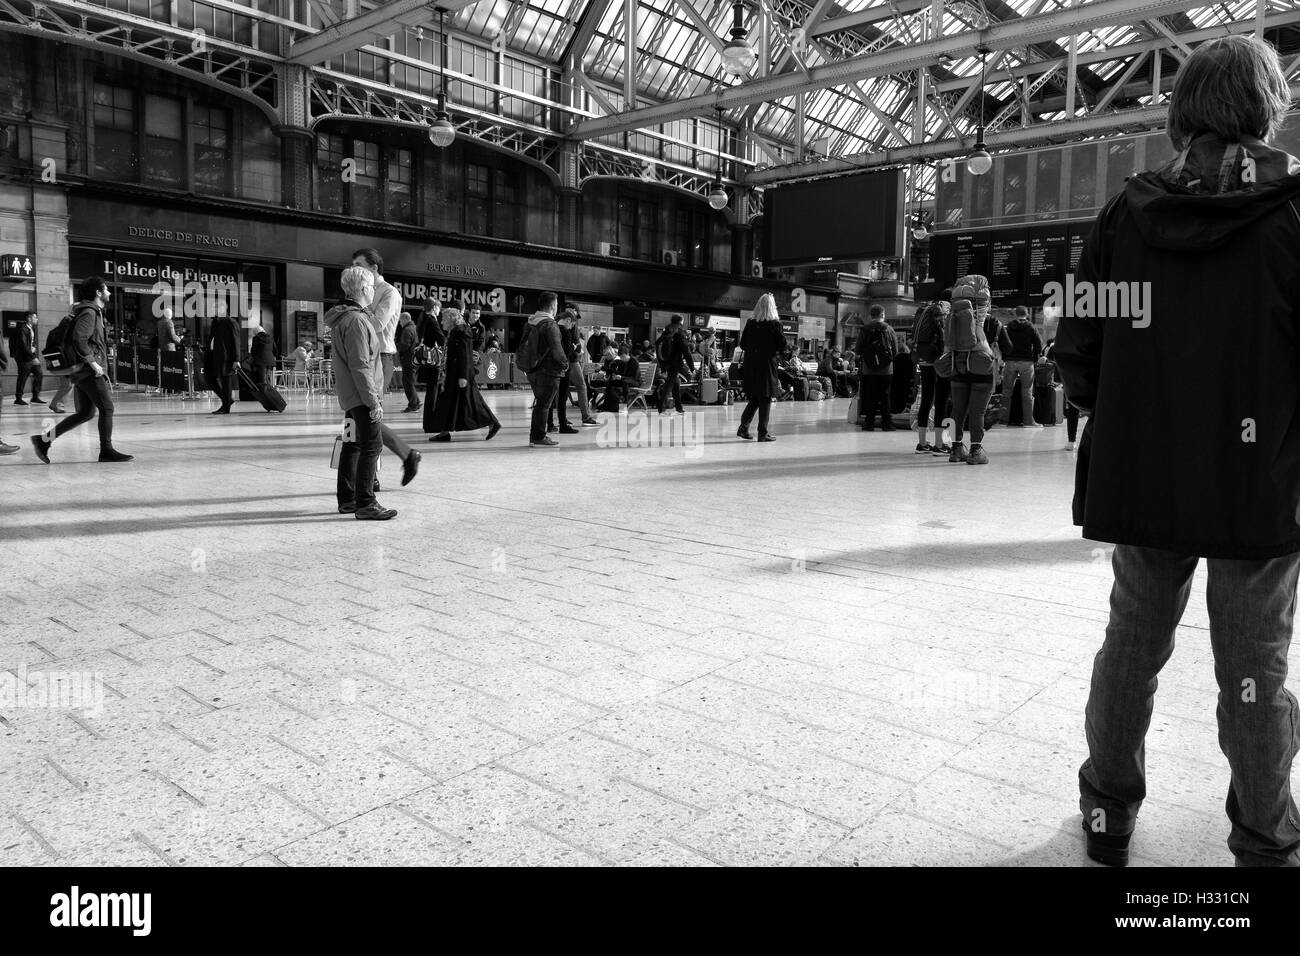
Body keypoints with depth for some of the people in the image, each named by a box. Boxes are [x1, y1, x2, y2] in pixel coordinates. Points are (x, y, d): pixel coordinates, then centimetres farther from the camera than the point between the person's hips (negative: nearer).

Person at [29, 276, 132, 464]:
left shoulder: (95, 312, 21)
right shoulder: (89, 313, -10)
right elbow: (79, 339, -23)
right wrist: (93, 362, -21)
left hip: (84, 370, 10)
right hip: (88, 370, -10)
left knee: (85, 413, 11)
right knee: (106, 407, -7)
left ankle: (43, 440, 13)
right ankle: (106, 450, -3)